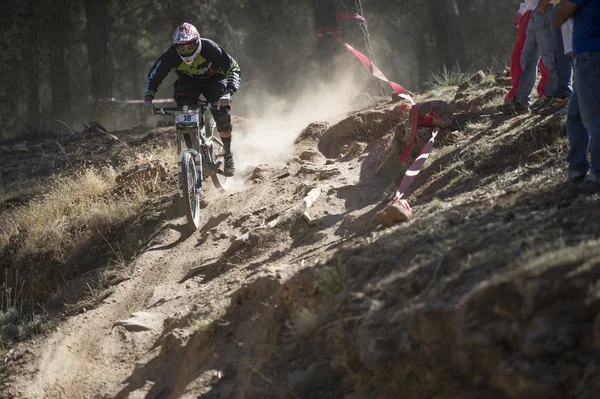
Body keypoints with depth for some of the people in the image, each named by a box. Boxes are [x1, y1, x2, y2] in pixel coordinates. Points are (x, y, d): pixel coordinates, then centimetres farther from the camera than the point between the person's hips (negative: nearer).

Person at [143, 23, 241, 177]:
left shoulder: (209, 48, -32)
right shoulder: (171, 54, -28)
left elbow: (233, 69, -30)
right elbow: (155, 75, -18)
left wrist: (228, 93, -47)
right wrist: (148, 98, -35)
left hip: (213, 79, -2)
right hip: (188, 82, 2)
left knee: (221, 111, -25)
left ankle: (228, 155, -5)